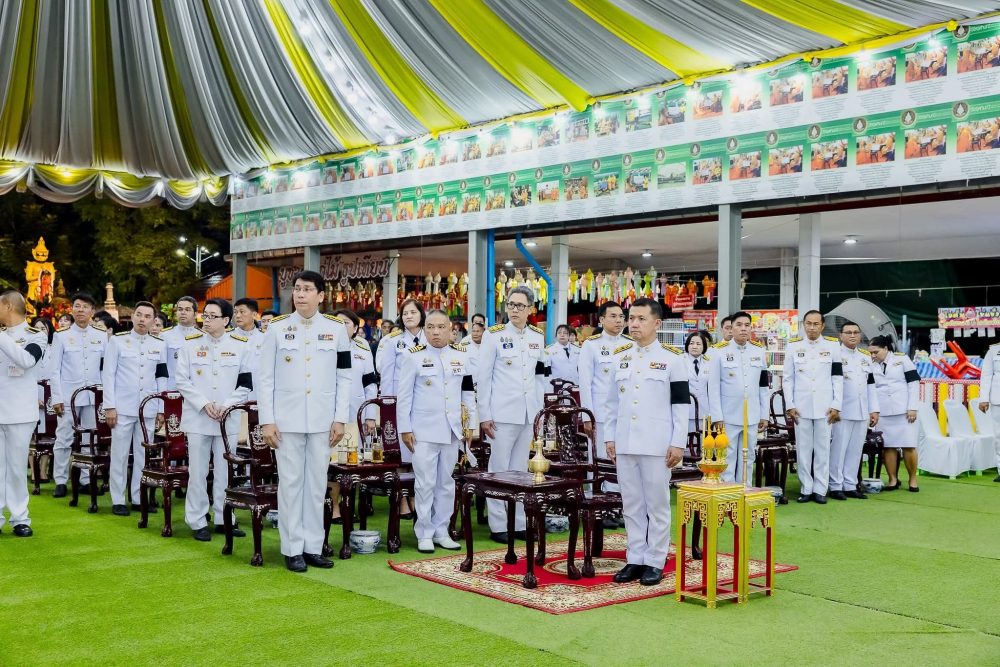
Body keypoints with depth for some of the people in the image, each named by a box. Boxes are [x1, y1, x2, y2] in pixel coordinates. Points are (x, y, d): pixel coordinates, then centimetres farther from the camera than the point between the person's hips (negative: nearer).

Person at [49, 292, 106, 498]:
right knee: (63, 439, 0)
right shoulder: (61, 336, 2)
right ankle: (61, 481, 7)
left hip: (93, 395, 2)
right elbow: (55, 369, 0)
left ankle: (87, 479, 15)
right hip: (68, 395, -2)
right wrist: (57, 398, -6)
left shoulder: (102, 335, 5)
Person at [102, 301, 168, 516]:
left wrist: (161, 409, 8)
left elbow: (162, 378, 11)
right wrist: (110, 407, -8)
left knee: (144, 455, 6)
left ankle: (139, 498, 15)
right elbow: (108, 375, -2)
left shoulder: (160, 344, 9)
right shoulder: (117, 340, 0)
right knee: (120, 455, 2)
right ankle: (118, 500, 9)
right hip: (123, 408, -3)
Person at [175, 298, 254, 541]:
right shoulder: (190, 343, 1)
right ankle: (198, 522, 12)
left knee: (225, 471, 7)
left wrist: (226, 405, -10)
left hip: (228, 419, 1)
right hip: (197, 418, 0)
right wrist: (203, 404, -11)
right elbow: (182, 381, 1)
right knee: (197, 472, 3)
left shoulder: (241, 345, 1)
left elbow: (245, 384, 3)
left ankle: (223, 519, 18)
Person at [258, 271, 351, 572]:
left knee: (317, 483, 7)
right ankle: (292, 549, 10)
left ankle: (313, 547, 16)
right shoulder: (277, 328, 1)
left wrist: (340, 419, 0)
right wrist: (267, 420, -5)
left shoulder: (336, 329, 3)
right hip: (287, 419, -1)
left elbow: (344, 377, 6)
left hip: (322, 420, 1)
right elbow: (265, 378, 1)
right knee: (290, 483, 2)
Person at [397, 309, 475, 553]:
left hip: (452, 430, 4)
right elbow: (404, 395, -3)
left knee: (446, 482, 10)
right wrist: (405, 429, -5)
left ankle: (441, 531, 19)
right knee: (425, 483, 0)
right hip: (424, 430, -4)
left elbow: (468, 391, 13)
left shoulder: (461, 355, 7)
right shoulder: (414, 356, -4)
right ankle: (424, 534, 9)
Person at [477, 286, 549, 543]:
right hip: (502, 413, -5)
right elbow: (484, 377, -5)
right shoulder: (494, 335, -4)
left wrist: (541, 412, 11)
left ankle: (518, 523, 18)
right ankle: (498, 526, 8)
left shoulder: (538, 337, 9)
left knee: (520, 470, 11)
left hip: (529, 414, 5)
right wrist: (484, 415, -8)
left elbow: (540, 377, 14)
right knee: (499, 469, 1)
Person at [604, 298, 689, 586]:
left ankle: (655, 562, 11)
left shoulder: (671, 358, -2)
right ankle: (634, 559, 17)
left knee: (657, 504, 3)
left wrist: (678, 443, -8)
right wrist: (610, 437, 10)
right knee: (631, 505, 9)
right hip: (625, 443, 4)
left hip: (657, 444, -4)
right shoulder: (620, 357, 11)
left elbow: (681, 404, -4)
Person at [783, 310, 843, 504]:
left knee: (822, 449, 3)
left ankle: (820, 489, 10)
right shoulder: (793, 346, 5)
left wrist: (836, 406, -3)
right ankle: (806, 489, 11)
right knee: (803, 449, 3)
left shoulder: (833, 345, 3)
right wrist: (790, 406, -1)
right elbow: (787, 379, 6)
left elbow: (838, 378, 3)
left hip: (825, 406, -1)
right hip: (801, 406, 1)